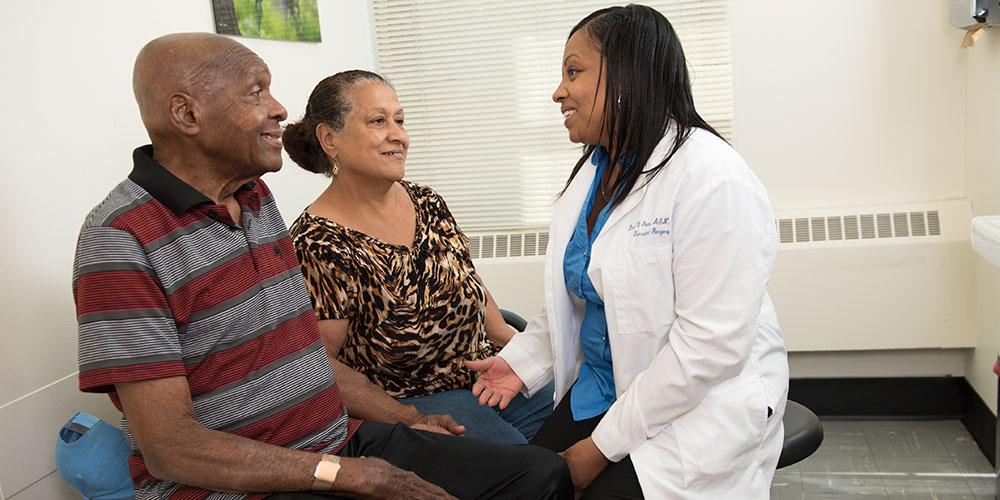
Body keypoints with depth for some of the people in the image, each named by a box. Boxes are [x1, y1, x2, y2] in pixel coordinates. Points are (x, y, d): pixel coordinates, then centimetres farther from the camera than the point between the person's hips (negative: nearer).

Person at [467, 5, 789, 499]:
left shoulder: (712, 179, -20)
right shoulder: (593, 172, 6)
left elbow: (711, 344, -23)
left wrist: (606, 444, -19)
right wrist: (522, 360, 0)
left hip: (700, 406, -6)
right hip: (600, 393, 7)